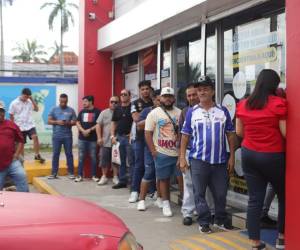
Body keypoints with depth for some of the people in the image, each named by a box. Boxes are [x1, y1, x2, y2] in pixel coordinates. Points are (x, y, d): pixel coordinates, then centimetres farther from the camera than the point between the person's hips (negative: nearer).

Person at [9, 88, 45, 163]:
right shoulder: (14, 103, -5)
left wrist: (32, 99, -9)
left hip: (30, 125, 1)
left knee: (35, 137, -20)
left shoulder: (29, 102, 3)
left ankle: (37, 155, -11)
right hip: (20, 127, -1)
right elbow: (11, 116, -1)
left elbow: (36, 109, -1)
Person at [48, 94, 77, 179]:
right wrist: (57, 122, -16)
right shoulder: (54, 109, 6)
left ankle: (71, 173, 9)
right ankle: (54, 173, 10)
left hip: (68, 136, 0)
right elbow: (49, 121, 1)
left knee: (69, 154, 3)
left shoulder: (71, 110, 5)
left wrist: (68, 123, -18)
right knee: (55, 154, 4)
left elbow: (74, 122, 3)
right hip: (56, 136, 0)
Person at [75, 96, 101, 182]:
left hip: (93, 139, -3)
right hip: (82, 138, 4)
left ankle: (94, 175, 12)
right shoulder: (82, 112, 12)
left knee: (93, 157, 3)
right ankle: (80, 175, 10)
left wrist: (89, 130, -14)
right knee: (81, 157, 5)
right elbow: (77, 123, 7)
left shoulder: (97, 112, -1)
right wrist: (83, 131, -9)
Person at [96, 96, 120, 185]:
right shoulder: (104, 113, 4)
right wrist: (99, 138, -3)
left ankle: (115, 177, 18)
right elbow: (98, 125, 5)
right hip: (105, 142, 2)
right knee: (104, 160, 7)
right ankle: (104, 177, 20)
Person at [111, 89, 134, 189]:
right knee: (122, 161, 12)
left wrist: (132, 134, -16)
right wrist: (113, 136, 6)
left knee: (131, 161, -4)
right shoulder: (117, 109, 13)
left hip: (129, 137, -6)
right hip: (119, 137, 6)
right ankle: (122, 181, 20)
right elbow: (114, 123, 15)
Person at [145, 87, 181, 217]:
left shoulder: (180, 113, 4)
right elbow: (148, 133, -3)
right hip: (161, 153, -2)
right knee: (164, 178, 7)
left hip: (178, 152, 2)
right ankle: (166, 203, 17)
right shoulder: (154, 113, -2)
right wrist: (153, 151, -8)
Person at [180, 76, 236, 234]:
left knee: (220, 193, 9)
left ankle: (220, 219, 27)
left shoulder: (223, 111, 4)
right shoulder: (192, 112, 3)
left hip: (220, 160, 1)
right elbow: (185, 136, 4)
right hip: (198, 160, -1)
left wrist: (232, 157, 2)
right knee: (200, 193, 5)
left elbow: (231, 135, 7)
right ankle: (204, 222, 17)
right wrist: (182, 158, -1)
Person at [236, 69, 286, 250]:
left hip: (249, 154, 4)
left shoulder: (243, 104, 4)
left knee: (255, 199, 6)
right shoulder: (279, 103, -12)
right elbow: (285, 133, -12)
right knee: (284, 196, 16)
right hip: (273, 156, -4)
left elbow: (239, 132, 9)